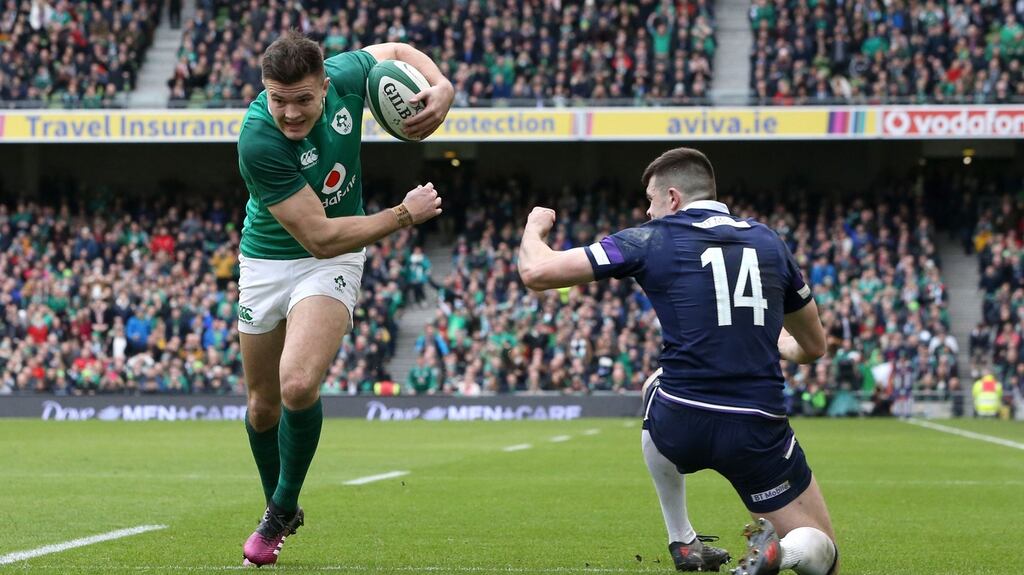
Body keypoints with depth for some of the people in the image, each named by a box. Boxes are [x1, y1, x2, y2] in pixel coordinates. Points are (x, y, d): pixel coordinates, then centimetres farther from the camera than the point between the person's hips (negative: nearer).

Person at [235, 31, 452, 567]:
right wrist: (406, 214, -22)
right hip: (267, 259, -1)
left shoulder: (343, 76, -20)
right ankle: (277, 508, 42)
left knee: (298, 386, -23)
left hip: (334, 263, 1)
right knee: (263, 404, 14)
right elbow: (320, 236, -29)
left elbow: (397, 50, 4)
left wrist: (442, 87, -16)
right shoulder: (258, 140, -31)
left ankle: (283, 508, 2)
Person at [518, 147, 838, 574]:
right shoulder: (768, 242, 13)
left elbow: (536, 272, 2)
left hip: (680, 426, -1)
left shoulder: (651, 239, 3)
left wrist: (534, 227, 25)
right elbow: (813, 346, 24)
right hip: (759, 433, 1)